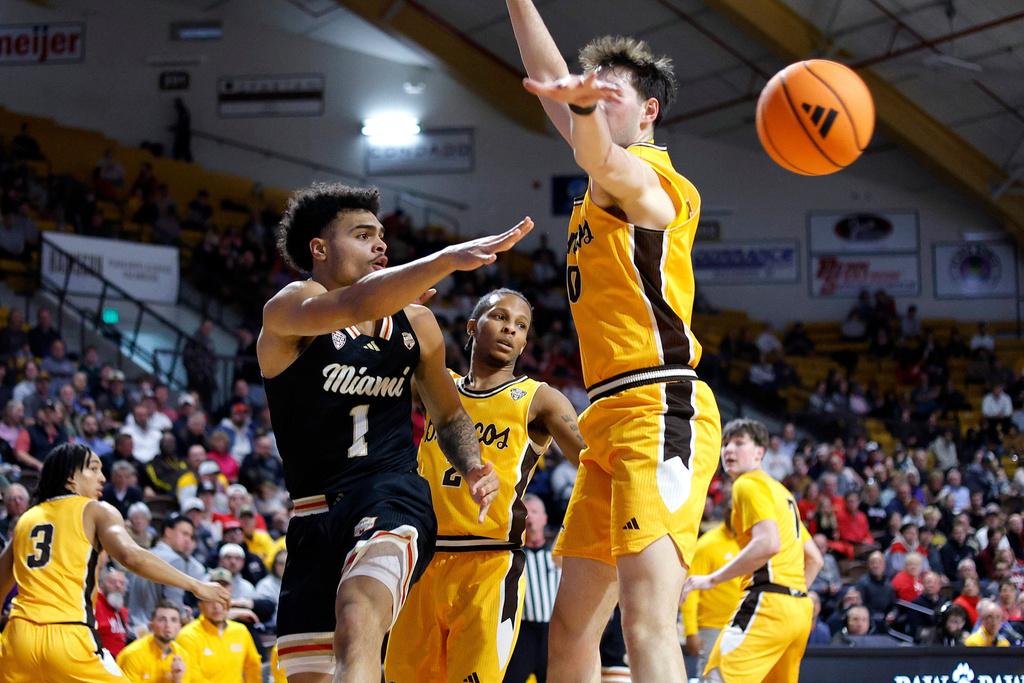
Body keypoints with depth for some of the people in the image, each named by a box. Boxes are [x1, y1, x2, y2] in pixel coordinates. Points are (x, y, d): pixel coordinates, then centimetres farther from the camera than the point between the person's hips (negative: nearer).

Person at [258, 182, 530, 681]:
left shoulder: (415, 325, 11)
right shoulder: (288, 310, -4)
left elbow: (448, 414, 25)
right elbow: (359, 305, -27)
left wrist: (472, 468, 3)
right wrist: (448, 259, -36)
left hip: (393, 497, 0)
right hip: (316, 517, 0)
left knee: (357, 626, -31)